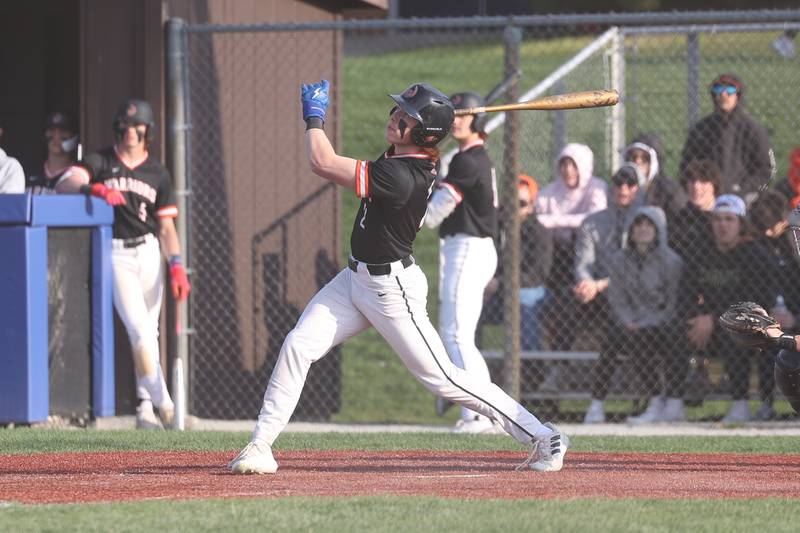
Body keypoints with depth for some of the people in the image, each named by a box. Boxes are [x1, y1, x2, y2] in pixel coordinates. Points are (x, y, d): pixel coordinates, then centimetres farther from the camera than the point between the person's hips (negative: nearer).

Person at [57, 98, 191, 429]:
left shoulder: (157, 174, 9)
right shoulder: (101, 163, 0)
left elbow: (166, 226, 8)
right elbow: (65, 184, -17)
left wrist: (176, 265, -5)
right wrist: (92, 188, -38)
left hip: (148, 252, 4)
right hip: (116, 253, -4)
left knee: (149, 330, 7)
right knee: (138, 327, -15)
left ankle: (146, 407, 15)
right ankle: (162, 402, -16)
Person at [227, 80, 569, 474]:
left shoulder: (400, 177, -30)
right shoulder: (408, 157, -2)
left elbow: (322, 164, -29)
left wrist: (314, 117, -15)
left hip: (391, 289, -9)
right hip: (356, 278, 9)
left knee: (441, 377, -3)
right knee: (297, 345, -1)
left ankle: (543, 437, 7)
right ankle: (261, 445, 3)